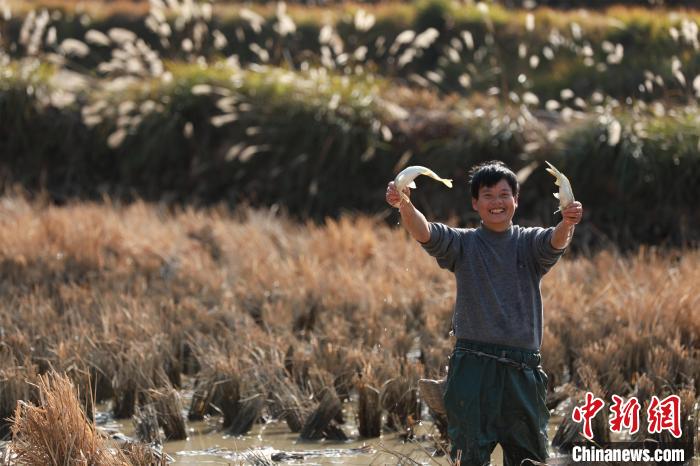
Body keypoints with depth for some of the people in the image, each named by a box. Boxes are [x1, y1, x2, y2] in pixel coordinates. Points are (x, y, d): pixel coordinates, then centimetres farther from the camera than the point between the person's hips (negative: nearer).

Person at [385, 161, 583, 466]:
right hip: (473, 367, -1)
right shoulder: (463, 244, 7)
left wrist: (567, 224, -38)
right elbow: (426, 234, -11)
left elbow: (554, 242, -12)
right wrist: (405, 206, -33)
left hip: (522, 370, 1)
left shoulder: (529, 243, 9)